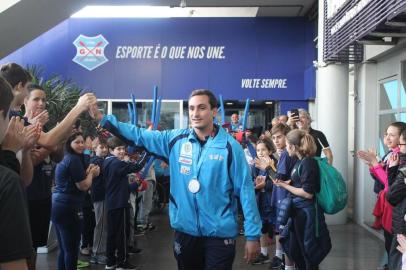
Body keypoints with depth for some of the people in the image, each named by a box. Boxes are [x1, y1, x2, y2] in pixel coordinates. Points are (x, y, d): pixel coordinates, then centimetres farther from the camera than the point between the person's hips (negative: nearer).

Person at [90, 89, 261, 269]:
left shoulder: (230, 146, -10)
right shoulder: (176, 139, 0)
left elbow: (245, 190, -10)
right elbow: (139, 136, 1)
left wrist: (253, 235, -11)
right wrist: (103, 119, -7)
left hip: (220, 234, -4)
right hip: (185, 231, 4)